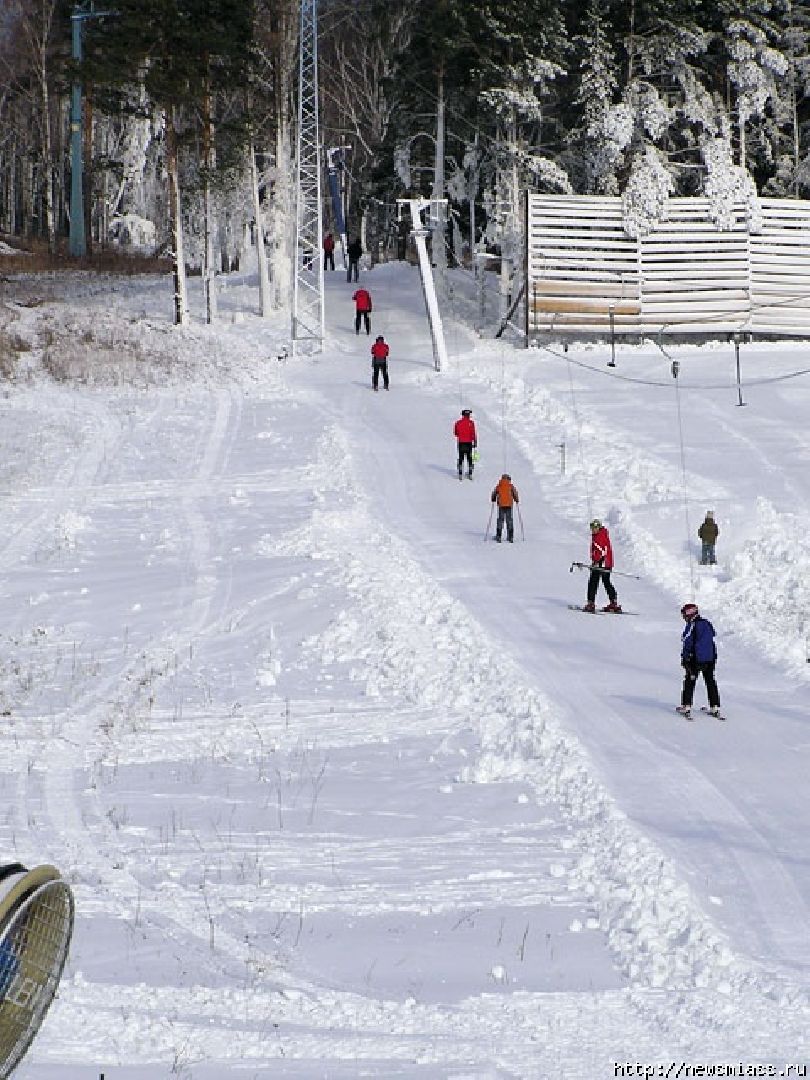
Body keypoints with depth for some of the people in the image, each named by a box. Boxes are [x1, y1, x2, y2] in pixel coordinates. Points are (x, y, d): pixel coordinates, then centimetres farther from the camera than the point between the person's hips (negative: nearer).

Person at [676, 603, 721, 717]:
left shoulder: (691, 626, -12)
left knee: (689, 682, 4)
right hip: (710, 659, 6)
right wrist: (714, 657, 23)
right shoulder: (707, 624, 9)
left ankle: (686, 706, 2)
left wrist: (684, 658, -5)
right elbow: (714, 640, 15)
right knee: (711, 682, 10)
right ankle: (715, 707, 9)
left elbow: (686, 643, -12)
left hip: (695, 660, -6)